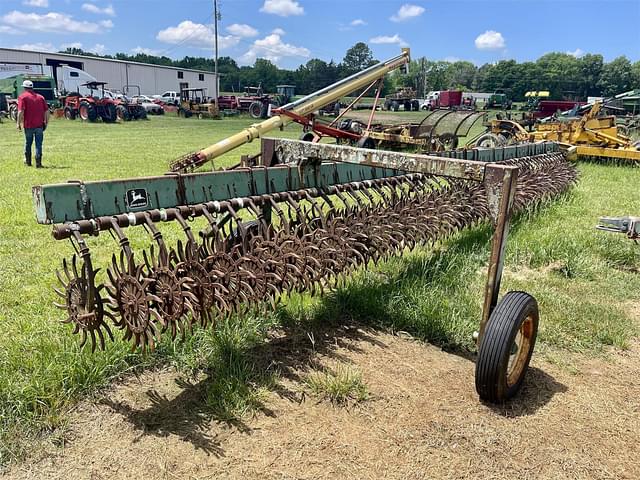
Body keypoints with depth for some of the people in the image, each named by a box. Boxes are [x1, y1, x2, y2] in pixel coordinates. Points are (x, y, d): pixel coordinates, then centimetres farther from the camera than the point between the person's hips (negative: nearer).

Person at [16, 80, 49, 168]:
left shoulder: (22, 97, -2)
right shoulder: (40, 97, 8)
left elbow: (21, 112, -11)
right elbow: (47, 111, 5)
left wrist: (19, 123, -5)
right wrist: (46, 122, 13)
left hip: (28, 125, -1)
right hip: (39, 125, 1)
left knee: (28, 144, 15)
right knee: (39, 144, 2)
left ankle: (28, 161, 28)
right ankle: (38, 163, -5)